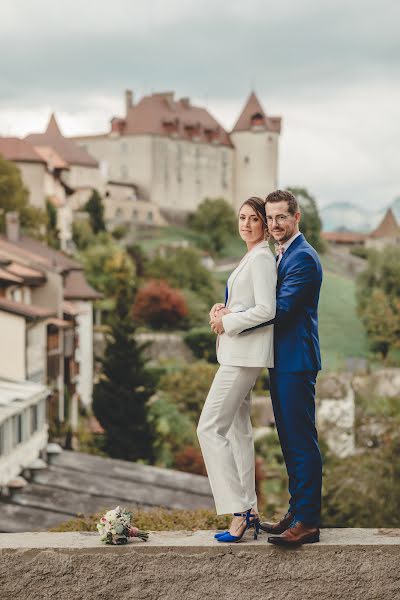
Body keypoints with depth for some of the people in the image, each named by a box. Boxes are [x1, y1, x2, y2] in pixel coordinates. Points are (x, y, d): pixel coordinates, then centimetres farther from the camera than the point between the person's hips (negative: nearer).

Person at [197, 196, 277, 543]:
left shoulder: (262, 258, -12)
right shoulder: (251, 257, 19)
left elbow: (266, 310, -21)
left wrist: (227, 322, -12)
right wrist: (224, 309, 7)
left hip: (246, 353, -11)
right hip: (238, 353, 11)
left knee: (211, 427, -13)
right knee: (238, 429, 12)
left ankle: (238, 510, -11)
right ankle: (249, 509, 17)